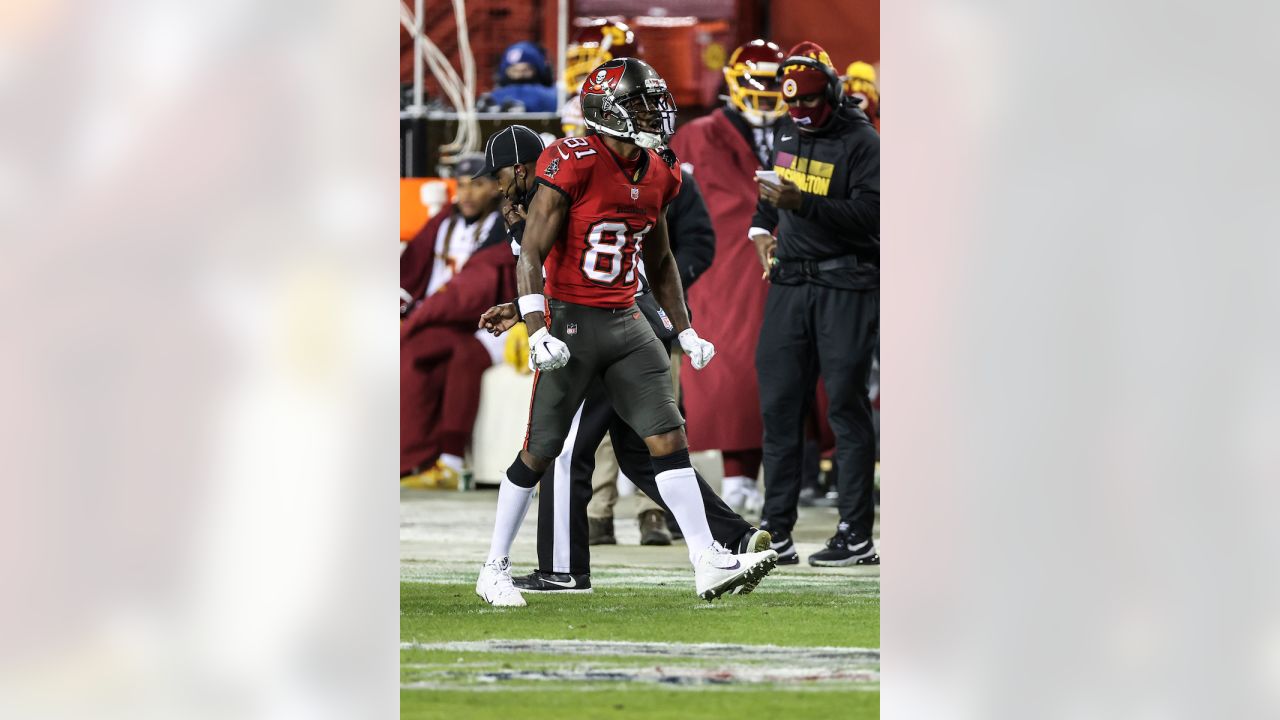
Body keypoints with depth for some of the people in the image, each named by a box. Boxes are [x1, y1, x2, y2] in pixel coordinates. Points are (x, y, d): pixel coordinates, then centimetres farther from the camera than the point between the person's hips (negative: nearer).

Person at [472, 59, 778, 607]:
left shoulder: (656, 176, 7)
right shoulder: (574, 165, -15)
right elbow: (530, 255, -15)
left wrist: (684, 331, 17)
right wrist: (538, 333, -23)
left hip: (627, 324, 6)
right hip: (571, 323, -6)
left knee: (669, 436, -3)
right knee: (540, 452, 1)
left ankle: (709, 562, -5)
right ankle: (494, 570, 15)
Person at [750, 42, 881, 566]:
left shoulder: (861, 143, -9)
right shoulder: (785, 134, 13)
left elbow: (870, 215, -20)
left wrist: (801, 204, -27)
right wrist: (763, 229, 15)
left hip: (846, 286, -6)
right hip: (790, 283, 7)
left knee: (845, 403, -6)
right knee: (778, 403, 3)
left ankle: (857, 536, -4)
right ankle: (776, 532, 6)